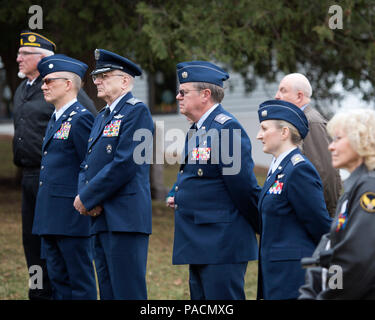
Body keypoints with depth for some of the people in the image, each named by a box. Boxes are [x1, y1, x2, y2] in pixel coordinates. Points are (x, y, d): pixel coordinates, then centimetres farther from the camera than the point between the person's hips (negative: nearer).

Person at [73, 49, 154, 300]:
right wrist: (83, 196, 0)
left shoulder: (137, 111, -8)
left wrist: (87, 198, -13)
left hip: (126, 219, -9)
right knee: (108, 291, 11)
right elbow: (88, 164, 21)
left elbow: (125, 164, -17)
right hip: (102, 219, 9)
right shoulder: (103, 116, 21)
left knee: (128, 292, -10)